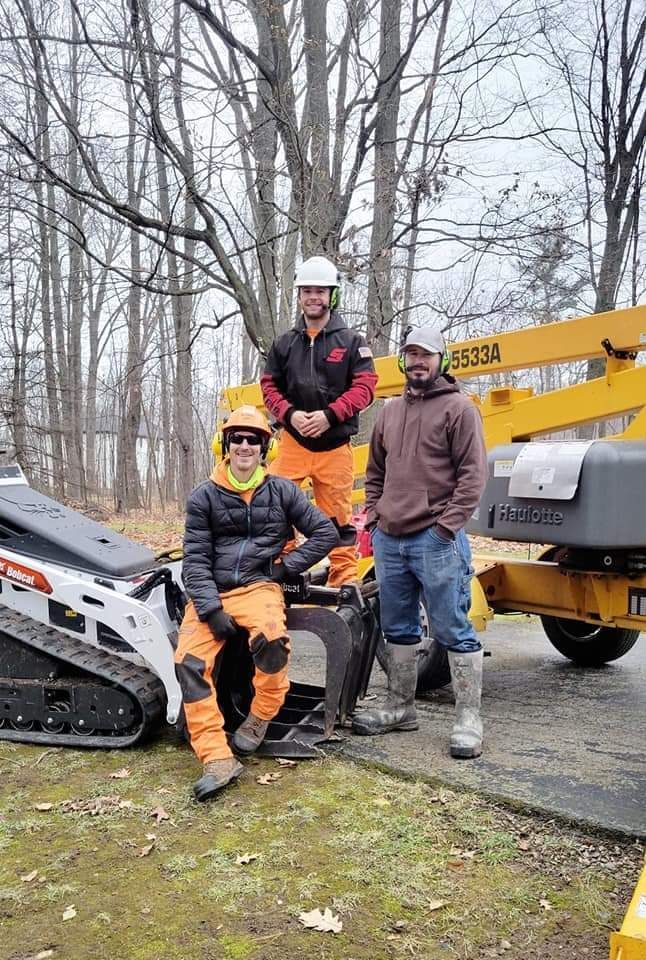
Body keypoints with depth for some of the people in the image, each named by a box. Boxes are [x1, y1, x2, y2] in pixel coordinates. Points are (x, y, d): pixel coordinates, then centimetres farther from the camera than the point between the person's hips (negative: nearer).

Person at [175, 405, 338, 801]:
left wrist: (287, 566, 0)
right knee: (189, 661, -22)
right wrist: (211, 610, -12)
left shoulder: (282, 491, 8)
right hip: (210, 592, 2)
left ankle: (262, 714, -6)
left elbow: (326, 533, 9)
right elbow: (195, 560, 1)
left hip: (258, 586, -1)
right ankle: (218, 759, -18)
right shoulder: (204, 496, 7)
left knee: (271, 637, -34)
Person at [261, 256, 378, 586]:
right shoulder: (284, 343, 13)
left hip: (335, 444, -2)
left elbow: (365, 386, -3)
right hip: (293, 441, 2)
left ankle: (345, 580, 13)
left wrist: (329, 415, -16)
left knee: (338, 517, 3)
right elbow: (269, 386, 11)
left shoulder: (351, 341, 5)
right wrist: (290, 414, -9)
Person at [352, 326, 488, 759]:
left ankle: (469, 719, 8)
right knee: (398, 628, 16)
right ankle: (400, 708, 29)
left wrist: (447, 525, -15)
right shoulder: (391, 410, 16)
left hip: (436, 540, -7)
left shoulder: (458, 408, -4)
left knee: (453, 630, -2)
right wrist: (373, 513, 12)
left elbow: (473, 473, -10)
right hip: (389, 539, 7)